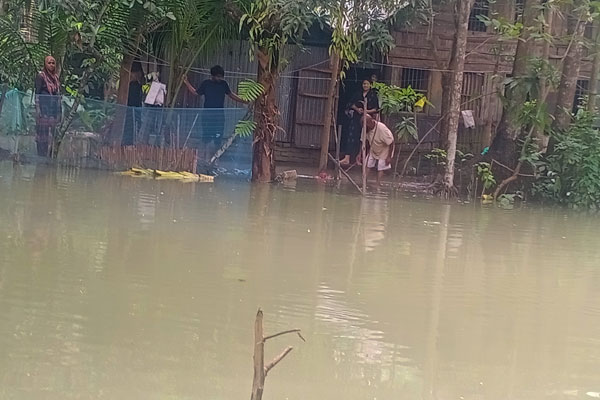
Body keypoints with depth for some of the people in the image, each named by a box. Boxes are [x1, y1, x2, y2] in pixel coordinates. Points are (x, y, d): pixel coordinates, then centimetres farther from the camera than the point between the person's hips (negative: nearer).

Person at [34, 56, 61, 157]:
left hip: (53, 109, 6)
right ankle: (41, 156, -4)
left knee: (51, 134, 6)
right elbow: (37, 94, -8)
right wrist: (38, 110, -14)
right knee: (43, 133, -6)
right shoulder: (41, 76, -5)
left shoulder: (56, 77, 14)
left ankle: (48, 156, 10)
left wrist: (59, 112, 14)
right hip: (44, 107, -6)